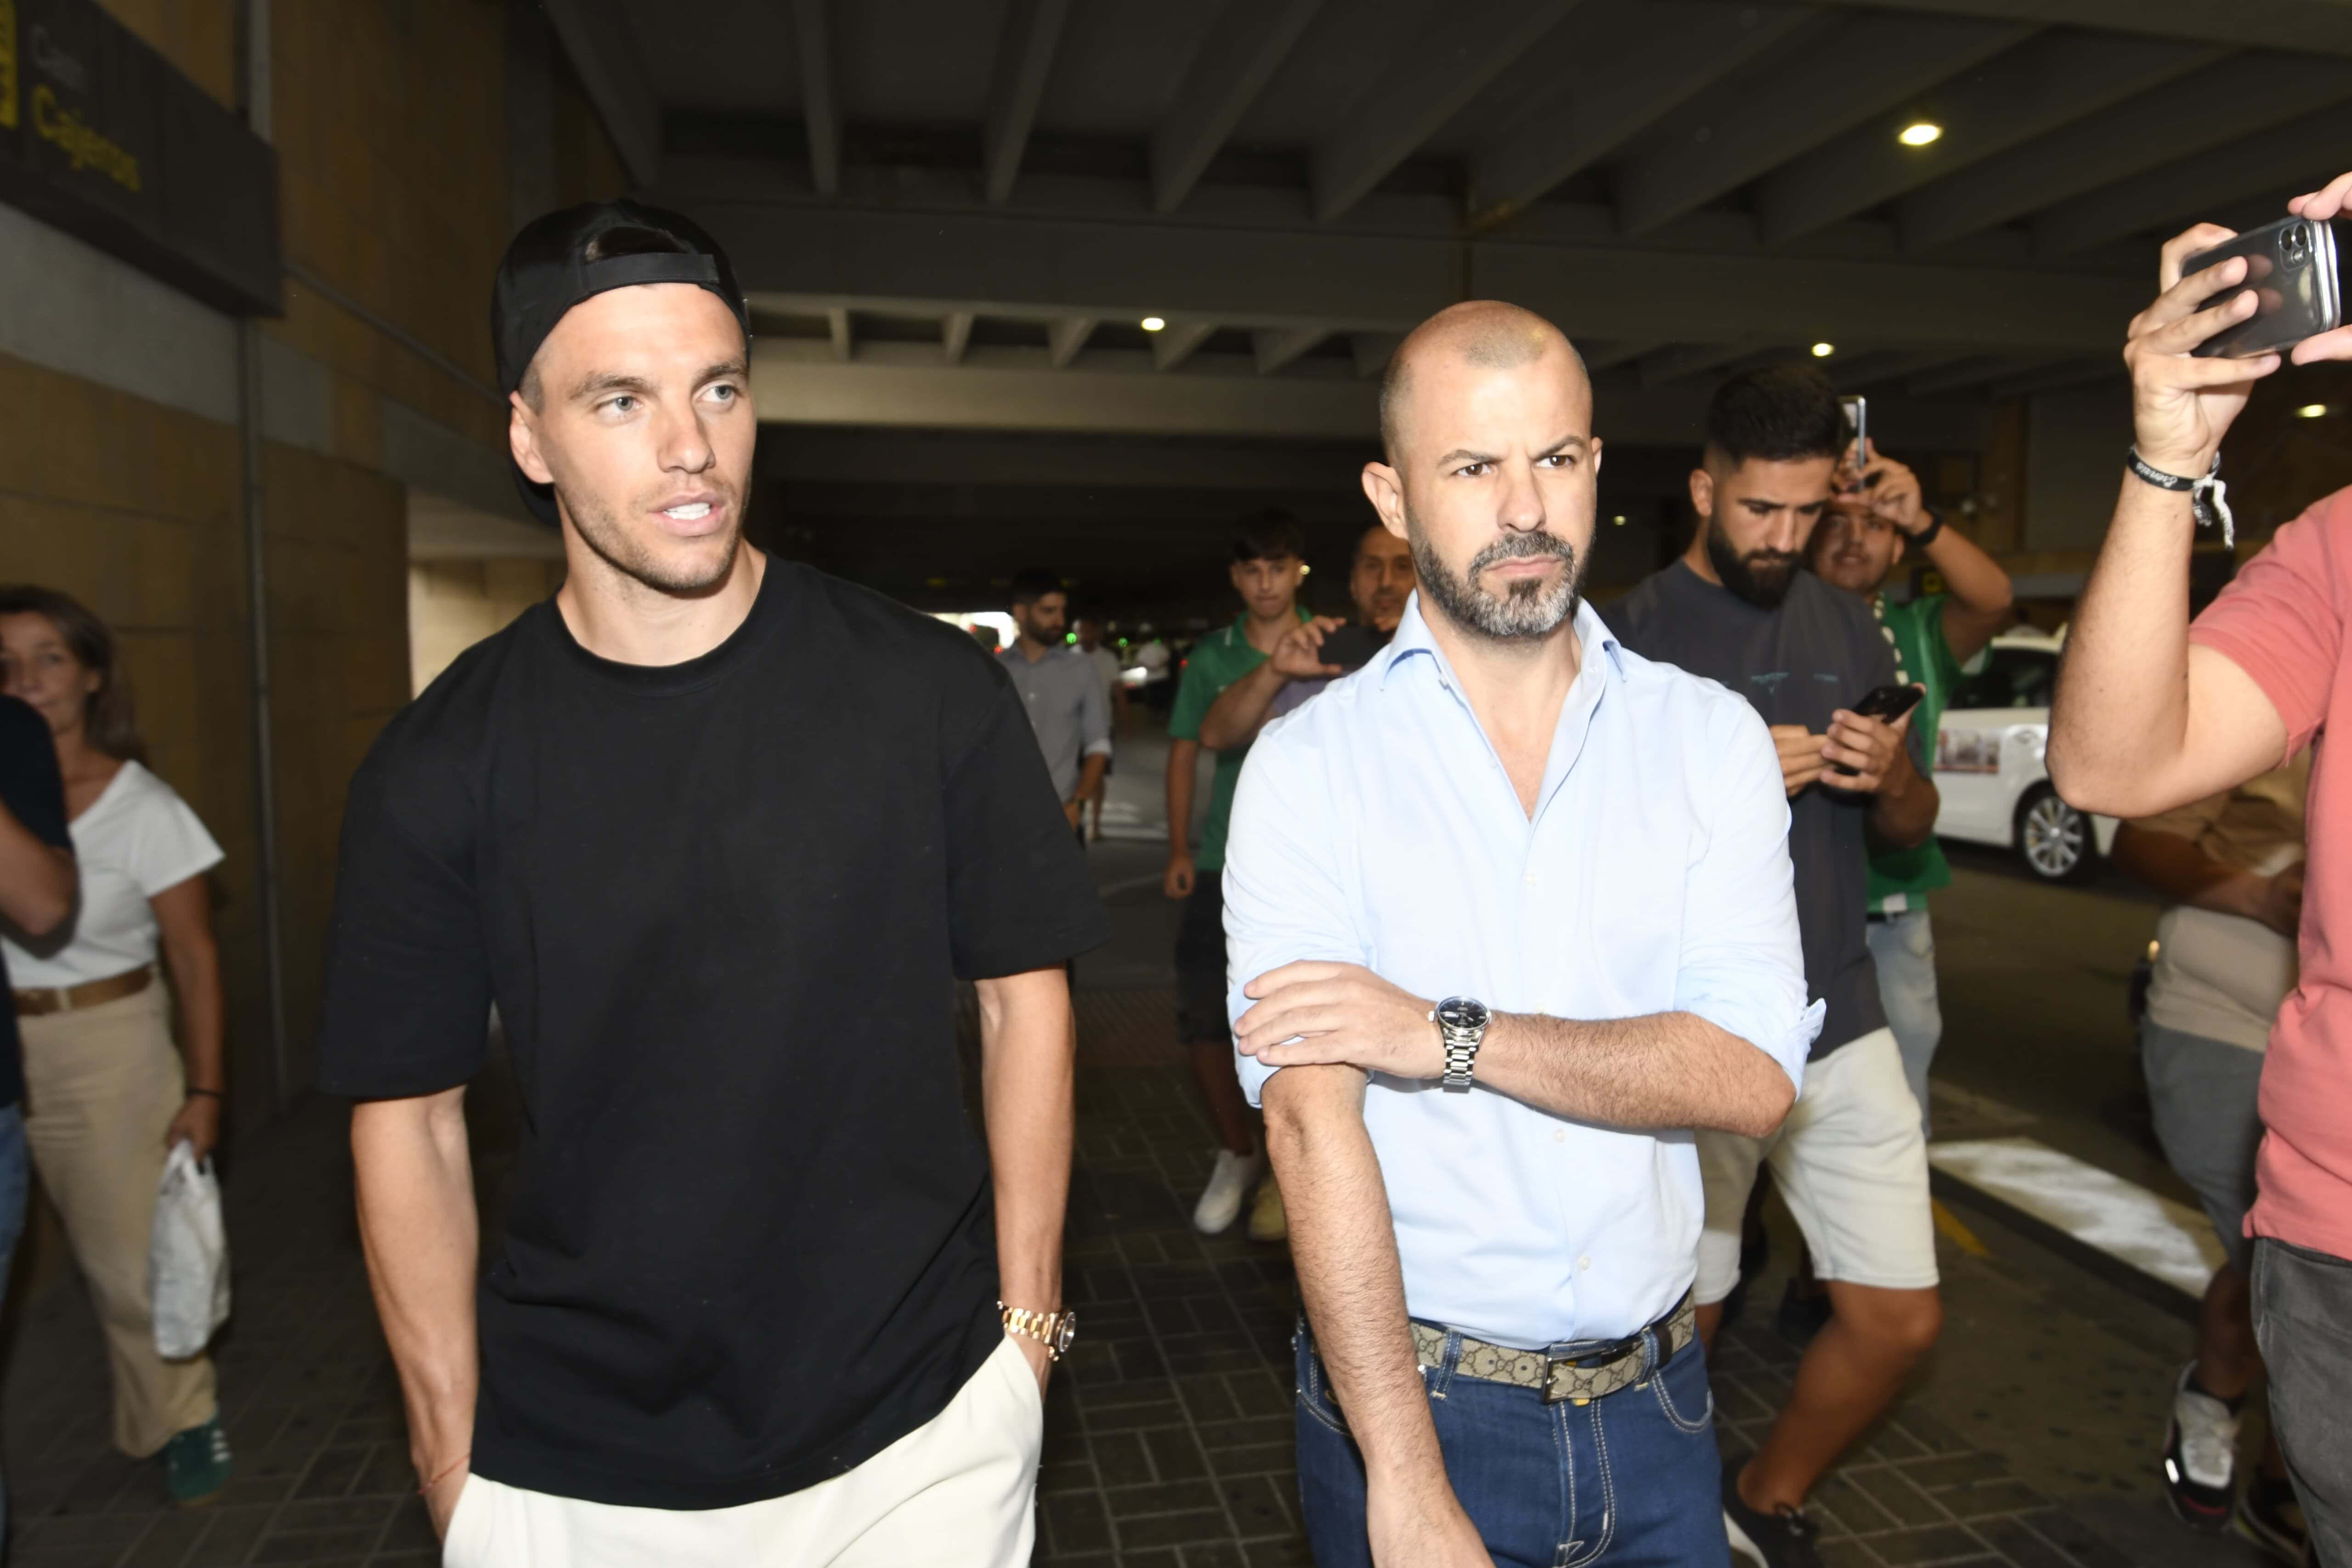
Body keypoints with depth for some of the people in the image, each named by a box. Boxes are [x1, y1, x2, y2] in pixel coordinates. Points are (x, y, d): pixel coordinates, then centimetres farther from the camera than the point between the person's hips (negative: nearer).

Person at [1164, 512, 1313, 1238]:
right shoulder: (1211, 656, 7)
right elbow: (1186, 750, 10)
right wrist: (1179, 850, 5)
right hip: (1223, 864, 3)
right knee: (1202, 1013, 3)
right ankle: (1236, 1154, 24)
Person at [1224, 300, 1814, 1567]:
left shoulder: (1710, 738, -2)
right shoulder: (1310, 764, -11)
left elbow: (1753, 1075, -11)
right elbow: (1311, 1125, -18)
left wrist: (1449, 1037, -20)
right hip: (1409, 1400, -2)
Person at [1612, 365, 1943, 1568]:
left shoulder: (1848, 628, 10)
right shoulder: (1635, 634, -7)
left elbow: (1913, 828, 15)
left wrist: (1892, 774, -7)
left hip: (1841, 1024, 5)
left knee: (1900, 1320, 7)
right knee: (1681, 1322, 7)